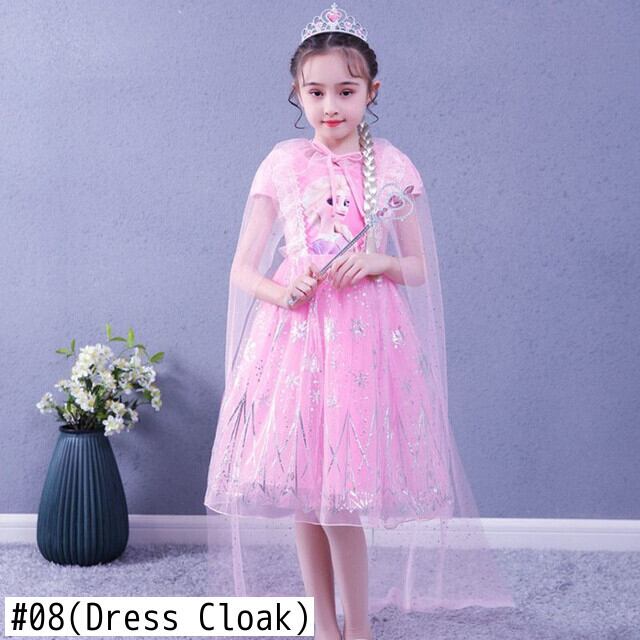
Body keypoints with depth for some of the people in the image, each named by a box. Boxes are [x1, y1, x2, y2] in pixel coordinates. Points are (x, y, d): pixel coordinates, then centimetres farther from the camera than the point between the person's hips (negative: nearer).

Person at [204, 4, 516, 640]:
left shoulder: (391, 166, 2)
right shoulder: (283, 165, 3)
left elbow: (419, 269, 10)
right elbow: (243, 269, 5)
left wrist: (378, 261, -11)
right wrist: (281, 293, -15)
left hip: (365, 338, -1)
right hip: (295, 335, 1)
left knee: (343, 495, -2)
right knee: (303, 491, 5)